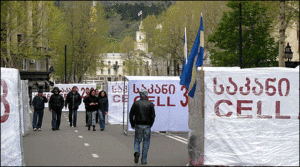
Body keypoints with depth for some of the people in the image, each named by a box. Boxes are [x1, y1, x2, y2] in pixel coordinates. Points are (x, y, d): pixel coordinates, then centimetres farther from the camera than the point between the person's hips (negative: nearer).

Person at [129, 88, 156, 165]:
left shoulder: (136, 103, 0)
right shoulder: (150, 104, -1)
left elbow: (131, 115, 1)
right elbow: (153, 116, -3)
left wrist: (132, 124, 12)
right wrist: (150, 125, 11)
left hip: (138, 125, 0)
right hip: (147, 126, 0)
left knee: (137, 141, 14)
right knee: (146, 143, 7)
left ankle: (137, 152, -15)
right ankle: (144, 160, 7)